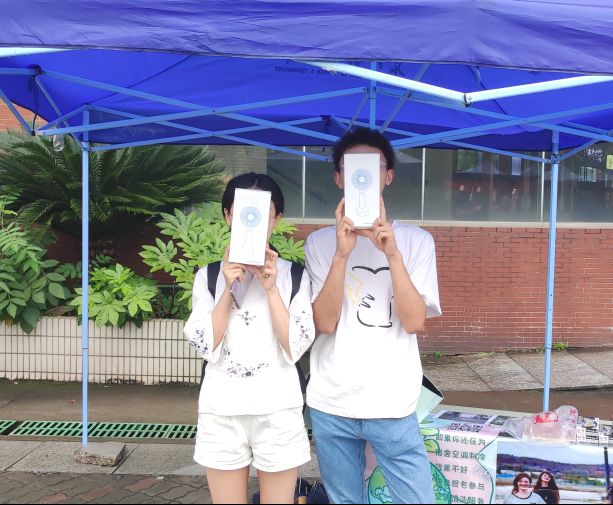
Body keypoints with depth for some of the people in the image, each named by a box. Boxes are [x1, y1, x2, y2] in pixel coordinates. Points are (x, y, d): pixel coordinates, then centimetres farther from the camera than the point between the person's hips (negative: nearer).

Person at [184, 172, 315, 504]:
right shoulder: (208, 275, 3)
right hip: (221, 412, 1)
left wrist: (271, 288, -13)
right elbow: (207, 346, -6)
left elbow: (295, 348, -8)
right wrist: (228, 287, -13)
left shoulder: (294, 275, 0)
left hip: (278, 411, -1)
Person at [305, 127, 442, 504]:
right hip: (330, 406, 1)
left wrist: (392, 253, -19)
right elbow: (324, 323, -8)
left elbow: (413, 322, -9)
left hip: (393, 406, -1)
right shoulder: (320, 242, 2)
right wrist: (342, 254, -19)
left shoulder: (416, 240, 1)